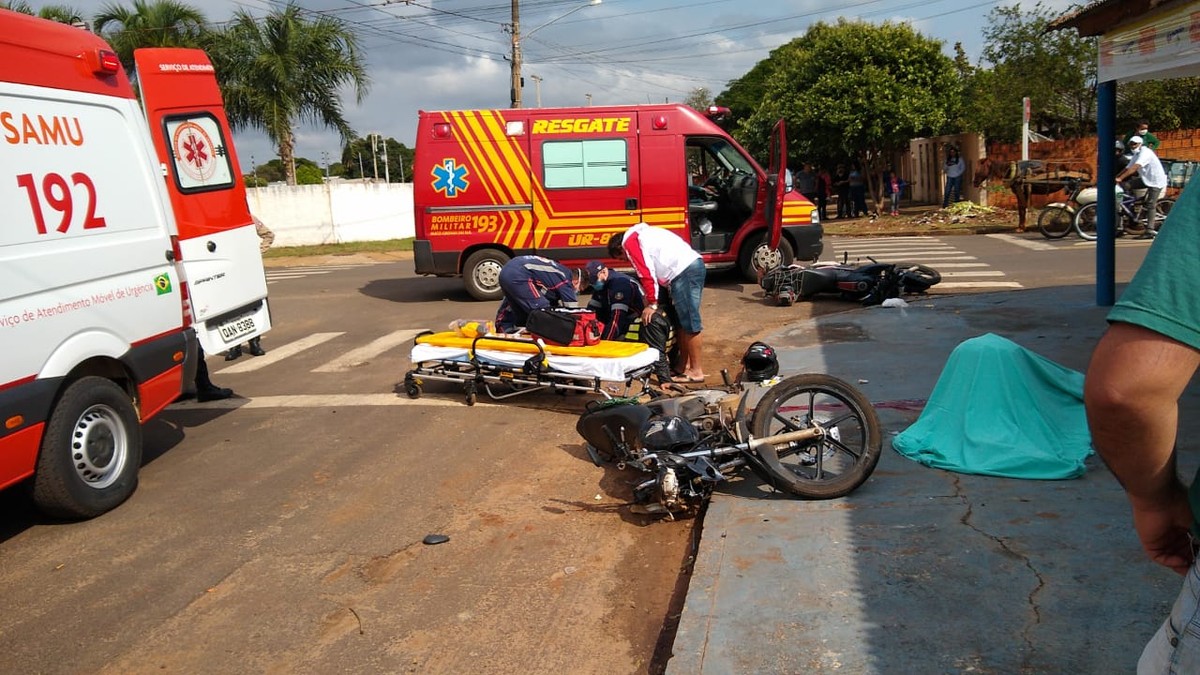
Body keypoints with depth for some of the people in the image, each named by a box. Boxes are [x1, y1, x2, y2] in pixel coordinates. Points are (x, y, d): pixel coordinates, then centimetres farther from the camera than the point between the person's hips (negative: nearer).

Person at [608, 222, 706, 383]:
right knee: (682, 321, 17)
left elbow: (646, 273, -7)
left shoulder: (630, 242, 1)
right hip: (694, 263, 10)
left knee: (689, 324, -4)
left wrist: (652, 304, -4)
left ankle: (696, 371, 1)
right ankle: (684, 365, 24)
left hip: (684, 272, -10)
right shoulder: (643, 234, 29)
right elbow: (655, 270, 25)